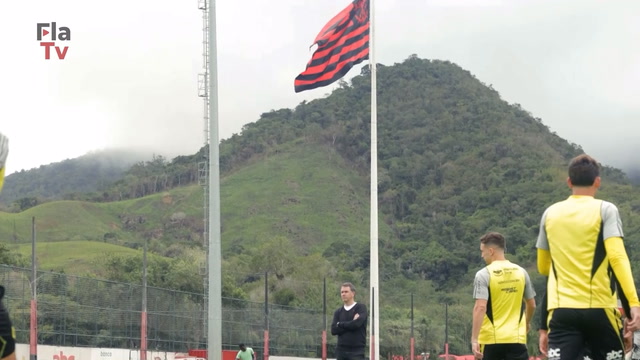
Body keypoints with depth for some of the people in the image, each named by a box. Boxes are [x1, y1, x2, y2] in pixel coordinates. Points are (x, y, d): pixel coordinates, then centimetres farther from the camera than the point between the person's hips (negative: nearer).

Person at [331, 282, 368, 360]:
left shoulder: (361, 308, 0)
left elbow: (357, 324, -17)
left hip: (357, 350, -5)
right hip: (341, 350, 5)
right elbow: (333, 330, -1)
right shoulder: (338, 312, 12)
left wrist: (341, 324, -3)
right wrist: (351, 324, -9)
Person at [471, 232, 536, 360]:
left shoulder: (484, 274, -7)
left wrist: (474, 339, -17)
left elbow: (480, 307, -16)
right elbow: (532, 305, 16)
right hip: (517, 338, 3)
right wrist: (527, 323, 36)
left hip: (491, 339, -2)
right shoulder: (521, 272, 7)